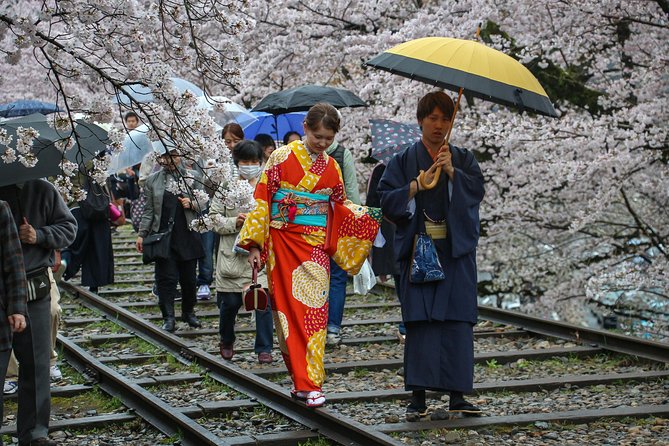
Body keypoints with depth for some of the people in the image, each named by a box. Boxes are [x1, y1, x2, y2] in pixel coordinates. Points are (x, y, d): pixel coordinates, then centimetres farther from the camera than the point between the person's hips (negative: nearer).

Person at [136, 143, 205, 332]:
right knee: (166, 278, -5)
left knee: (189, 278, 7)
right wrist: (142, 234, 3)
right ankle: (168, 318, -1)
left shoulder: (191, 178, 7)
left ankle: (188, 313, 26)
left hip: (187, 236, 1)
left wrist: (192, 203, -9)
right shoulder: (152, 181, 7)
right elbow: (149, 210, 8)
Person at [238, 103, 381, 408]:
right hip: (283, 243, -2)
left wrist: (370, 215, 3)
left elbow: (341, 204, 20)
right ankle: (303, 380, 4)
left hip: (315, 246, 3)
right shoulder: (282, 158, -2)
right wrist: (254, 245, -6)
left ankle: (309, 382, -5)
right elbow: (262, 200, -3)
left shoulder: (331, 167, 9)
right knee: (289, 310, -2)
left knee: (313, 311, -5)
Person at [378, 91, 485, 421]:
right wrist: (418, 184, -12)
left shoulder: (464, 159, 13)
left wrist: (452, 172, -18)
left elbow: (477, 190, -4)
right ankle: (418, 396, -4)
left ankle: (457, 395, -1)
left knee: (457, 320, -4)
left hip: (455, 250, 1)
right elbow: (387, 201, -2)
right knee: (420, 321, -6)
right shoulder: (403, 161, 9)